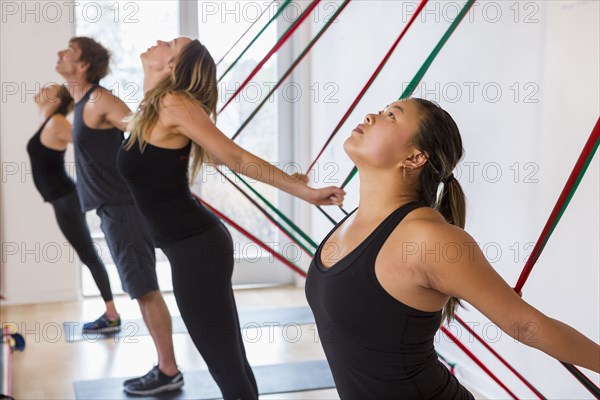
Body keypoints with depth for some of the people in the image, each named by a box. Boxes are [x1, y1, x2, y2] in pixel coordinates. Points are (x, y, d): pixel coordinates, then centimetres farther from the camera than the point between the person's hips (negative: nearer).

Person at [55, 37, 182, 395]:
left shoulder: (99, 101, -12)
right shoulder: (85, 102, 16)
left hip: (123, 207, -10)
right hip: (116, 208, 10)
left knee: (146, 290, -5)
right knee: (142, 291, 12)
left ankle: (169, 372, 2)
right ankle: (165, 368, 19)